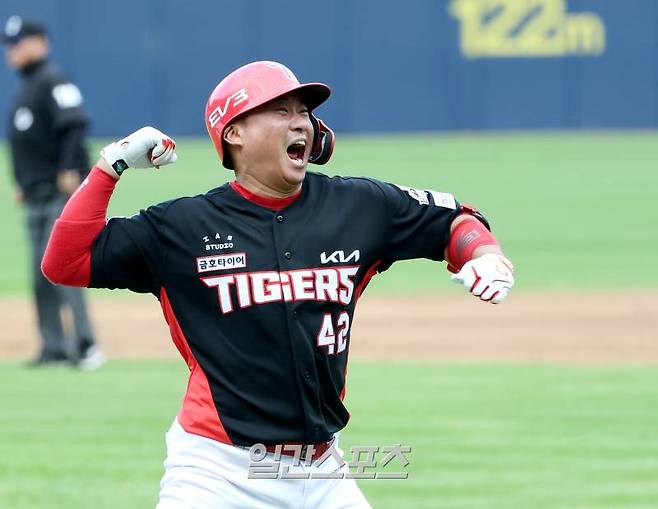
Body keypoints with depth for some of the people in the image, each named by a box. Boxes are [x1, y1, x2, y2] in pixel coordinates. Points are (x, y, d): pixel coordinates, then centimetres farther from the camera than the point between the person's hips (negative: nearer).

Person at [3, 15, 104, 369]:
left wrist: (69, 170, -26)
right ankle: (54, 346, 13)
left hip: (62, 192, -10)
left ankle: (85, 344, -18)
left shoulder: (52, 82, -9)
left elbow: (74, 124, -21)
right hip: (36, 196, 10)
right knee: (41, 274, 9)